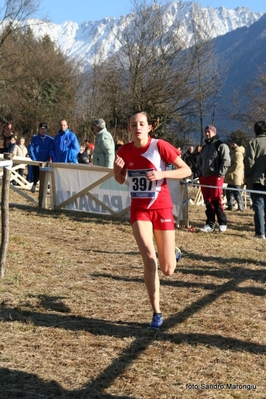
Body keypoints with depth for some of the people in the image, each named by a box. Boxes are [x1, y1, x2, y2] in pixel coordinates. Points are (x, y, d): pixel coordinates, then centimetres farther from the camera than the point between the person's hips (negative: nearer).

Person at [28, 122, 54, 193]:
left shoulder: (50, 139, 4)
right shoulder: (34, 138, 3)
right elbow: (31, 149, 1)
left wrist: (49, 159, -2)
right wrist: (34, 159, -8)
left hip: (46, 162, 0)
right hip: (36, 162, 0)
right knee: (36, 176, -1)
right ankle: (34, 184, 30)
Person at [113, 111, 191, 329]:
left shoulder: (160, 146, -13)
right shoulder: (125, 150, -2)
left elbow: (186, 170, -9)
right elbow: (121, 180, 13)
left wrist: (161, 174, -23)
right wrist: (117, 169, -10)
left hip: (162, 208, -2)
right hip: (139, 209, 2)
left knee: (168, 270, 3)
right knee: (149, 260, -17)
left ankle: (174, 253, 43)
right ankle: (157, 313, -5)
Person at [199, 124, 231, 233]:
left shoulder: (221, 145, -2)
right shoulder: (204, 147, 21)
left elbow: (226, 161, -10)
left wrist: (220, 175, -16)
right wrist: (200, 175, 15)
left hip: (216, 177, -7)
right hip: (204, 177, 7)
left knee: (216, 200, -10)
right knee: (208, 201, 5)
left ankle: (223, 223, 0)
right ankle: (210, 224, 7)